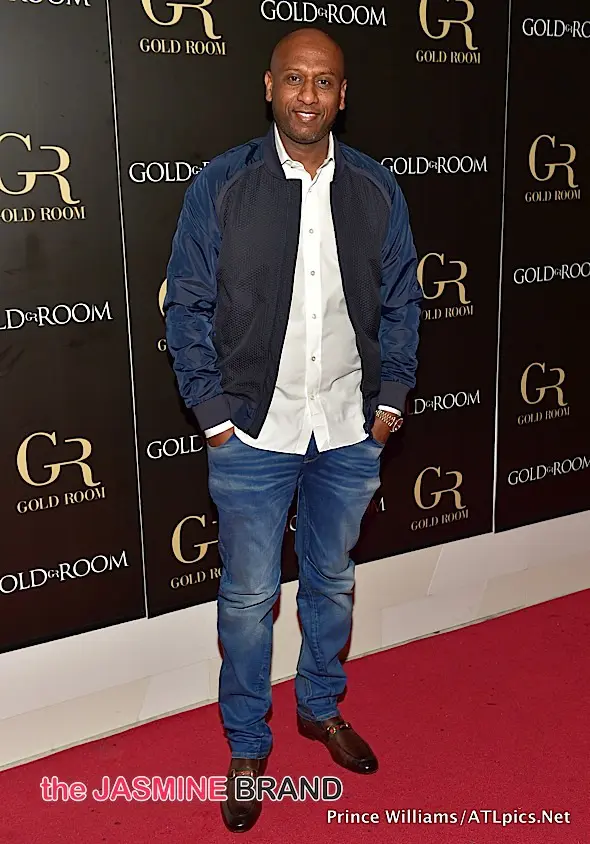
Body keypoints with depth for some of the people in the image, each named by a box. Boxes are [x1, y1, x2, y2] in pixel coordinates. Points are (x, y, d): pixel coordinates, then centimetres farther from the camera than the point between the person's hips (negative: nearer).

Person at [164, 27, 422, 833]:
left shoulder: (376, 189, 0)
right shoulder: (221, 186, -7)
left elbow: (401, 302, 7)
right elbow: (188, 307, -4)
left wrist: (391, 400, 2)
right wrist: (214, 414, -8)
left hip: (349, 433, 3)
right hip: (254, 435, -2)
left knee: (332, 582, 19)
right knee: (249, 597, 8)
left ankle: (322, 706, 42)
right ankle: (247, 745, 28)